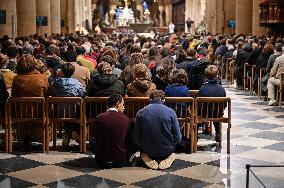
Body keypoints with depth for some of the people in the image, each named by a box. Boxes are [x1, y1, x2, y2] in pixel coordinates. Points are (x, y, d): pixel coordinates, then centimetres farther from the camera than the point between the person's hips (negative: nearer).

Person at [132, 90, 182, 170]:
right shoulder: (171, 112, -10)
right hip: (167, 151, 0)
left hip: (147, 150, 0)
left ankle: (148, 159, 3)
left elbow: (135, 138, -4)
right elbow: (178, 138, -7)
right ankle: (166, 158, 5)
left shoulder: (140, 113, -8)